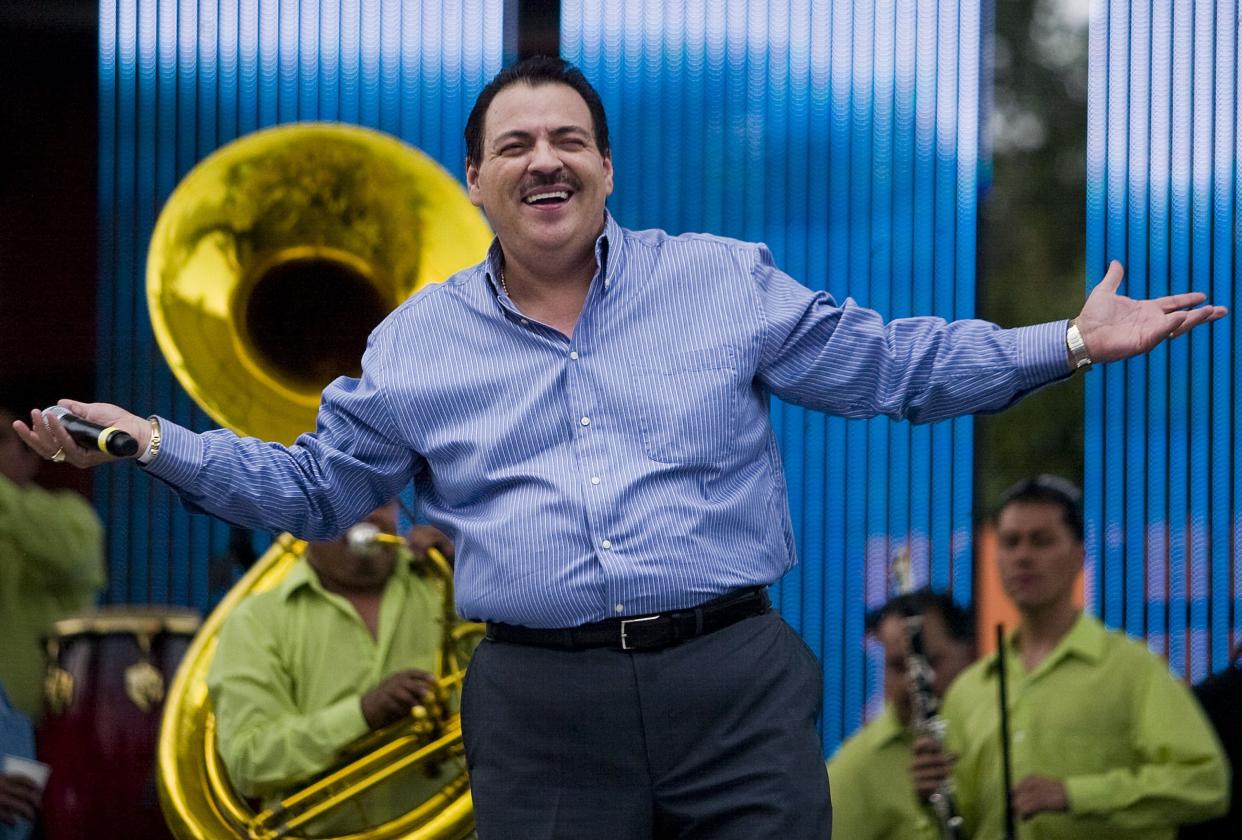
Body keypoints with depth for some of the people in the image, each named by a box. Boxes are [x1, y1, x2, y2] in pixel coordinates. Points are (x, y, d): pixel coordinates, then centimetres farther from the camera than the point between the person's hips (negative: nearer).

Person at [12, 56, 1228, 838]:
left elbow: (893, 364, 11)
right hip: (541, 713, 1)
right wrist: (157, 446, 9)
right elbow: (311, 486, 20)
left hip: (737, 683, -1)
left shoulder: (726, 283, 9)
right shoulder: (416, 342, 12)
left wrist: (1069, 345, 3)